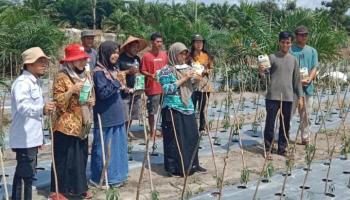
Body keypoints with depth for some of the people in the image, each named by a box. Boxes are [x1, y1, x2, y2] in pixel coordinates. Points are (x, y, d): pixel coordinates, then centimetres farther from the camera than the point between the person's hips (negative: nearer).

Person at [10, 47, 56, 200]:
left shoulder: (36, 82, 16)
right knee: (26, 173, -7)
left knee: (22, 172, 16)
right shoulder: (22, 82, -15)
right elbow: (22, 107, -30)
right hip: (24, 138, -10)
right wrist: (42, 109, -45)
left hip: (32, 137, 10)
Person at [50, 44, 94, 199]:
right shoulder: (61, 77, -11)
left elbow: (91, 95, 22)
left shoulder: (86, 75, 10)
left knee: (81, 156, 12)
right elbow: (58, 102, -15)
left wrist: (92, 101, 0)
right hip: (66, 125, -7)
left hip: (82, 124, 7)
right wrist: (72, 90, -26)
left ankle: (79, 187, 24)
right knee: (64, 158, -1)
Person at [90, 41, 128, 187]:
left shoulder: (113, 69, 11)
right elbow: (102, 93, -20)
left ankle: (115, 176, 25)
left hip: (116, 116, 9)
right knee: (104, 148, -1)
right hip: (105, 117, -9)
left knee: (117, 146, 14)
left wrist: (122, 84, 3)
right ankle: (101, 178, 10)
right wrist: (117, 81, -21)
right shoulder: (99, 72, -14)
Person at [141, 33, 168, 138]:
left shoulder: (164, 54, 8)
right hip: (152, 88, -5)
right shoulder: (146, 56, -7)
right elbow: (143, 71, -6)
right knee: (152, 111, 3)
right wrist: (151, 75, -22)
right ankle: (152, 132, 14)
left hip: (164, 87, 5)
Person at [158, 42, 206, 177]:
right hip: (173, 109, -7)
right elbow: (167, 89, -17)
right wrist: (184, 78, -18)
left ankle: (191, 165, 22)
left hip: (187, 107, 7)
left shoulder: (187, 68, 12)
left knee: (192, 136, 10)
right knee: (175, 139, -3)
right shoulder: (166, 70, -9)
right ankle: (174, 168, 6)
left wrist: (195, 79, 0)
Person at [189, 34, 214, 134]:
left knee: (203, 108, 6)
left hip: (204, 84, 2)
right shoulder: (190, 56, 1)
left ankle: (202, 127, 15)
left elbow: (211, 69, 11)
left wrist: (206, 71, -9)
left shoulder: (207, 56, 8)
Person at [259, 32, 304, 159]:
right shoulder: (272, 57, 0)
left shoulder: (293, 60, 10)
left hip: (288, 97, 3)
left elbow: (297, 80, 13)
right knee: (270, 124, -2)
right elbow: (266, 76, -3)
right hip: (273, 96, -3)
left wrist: (300, 97, 9)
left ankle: (282, 148, 20)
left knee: (285, 125, 9)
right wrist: (261, 72, -25)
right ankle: (267, 149, 7)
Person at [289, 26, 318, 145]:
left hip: (308, 87, 4)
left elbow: (315, 68, 6)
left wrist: (309, 79, -13)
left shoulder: (312, 51, 13)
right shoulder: (290, 50, 0)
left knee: (305, 115, 11)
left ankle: (305, 138, 20)